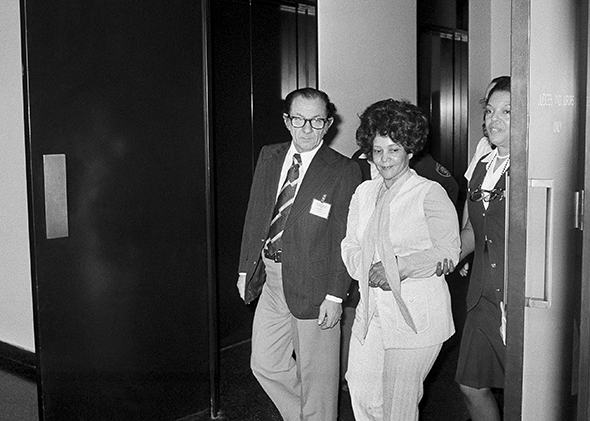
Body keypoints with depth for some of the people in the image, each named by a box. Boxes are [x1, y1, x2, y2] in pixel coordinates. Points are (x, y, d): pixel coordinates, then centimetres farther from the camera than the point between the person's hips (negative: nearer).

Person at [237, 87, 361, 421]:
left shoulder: (344, 171, -11)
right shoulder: (269, 157, 6)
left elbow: (345, 239, -12)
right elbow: (255, 216, 11)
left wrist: (335, 295, -15)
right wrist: (246, 268, 9)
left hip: (312, 285, -5)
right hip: (270, 278, 6)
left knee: (316, 378, 8)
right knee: (265, 365, 16)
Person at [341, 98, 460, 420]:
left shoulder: (430, 193, -7)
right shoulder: (363, 192, 11)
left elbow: (448, 251, -10)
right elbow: (350, 247, 10)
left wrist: (399, 267, -19)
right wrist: (369, 269, -10)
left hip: (415, 315, -5)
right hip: (371, 310, 5)